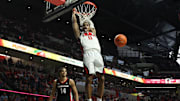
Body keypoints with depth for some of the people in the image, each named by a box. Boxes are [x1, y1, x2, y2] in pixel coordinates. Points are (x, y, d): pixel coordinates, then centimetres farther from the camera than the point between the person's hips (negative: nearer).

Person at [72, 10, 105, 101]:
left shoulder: (93, 33, 34)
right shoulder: (80, 34, 26)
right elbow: (74, 22, 29)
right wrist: (74, 13, 43)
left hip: (97, 54, 3)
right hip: (87, 54, -3)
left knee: (101, 78, -3)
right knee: (89, 79, -11)